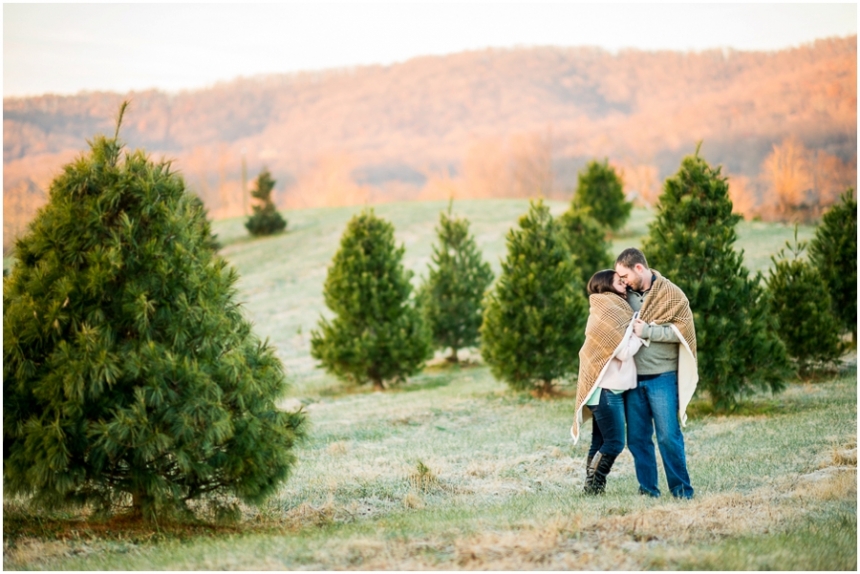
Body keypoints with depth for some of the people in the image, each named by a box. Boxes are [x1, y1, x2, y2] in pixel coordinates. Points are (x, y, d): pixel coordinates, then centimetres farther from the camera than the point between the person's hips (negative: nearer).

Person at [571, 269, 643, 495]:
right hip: (607, 389, -10)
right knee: (614, 443, -8)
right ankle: (594, 487, -6)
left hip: (608, 388, 10)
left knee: (600, 443, 9)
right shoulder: (607, 313, -14)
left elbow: (623, 347, 15)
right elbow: (624, 351, -17)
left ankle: (592, 488, 11)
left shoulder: (614, 311, 17)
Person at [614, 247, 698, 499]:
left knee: (668, 436, -6)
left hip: (662, 377, -5)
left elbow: (683, 329, -11)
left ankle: (682, 490, 3)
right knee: (637, 438, 6)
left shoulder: (671, 294, -4)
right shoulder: (626, 295, 9)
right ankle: (648, 489, 15)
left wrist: (647, 331, -15)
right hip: (633, 379, 5)